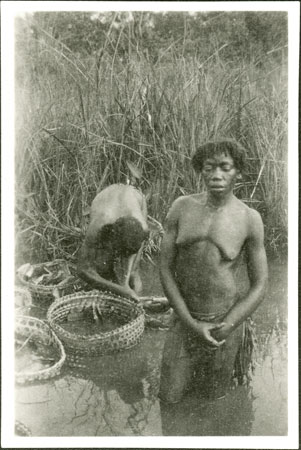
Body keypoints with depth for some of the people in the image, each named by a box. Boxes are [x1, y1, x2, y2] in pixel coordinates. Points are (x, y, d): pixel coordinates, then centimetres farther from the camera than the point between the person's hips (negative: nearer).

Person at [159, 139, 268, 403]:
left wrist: (223, 331, -15)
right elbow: (165, 268, -8)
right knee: (170, 398, 10)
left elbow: (259, 285, -8)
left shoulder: (249, 219, -14)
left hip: (225, 320, -1)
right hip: (186, 319, 2)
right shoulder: (182, 207, -10)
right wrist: (193, 326, -15)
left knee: (212, 396, 17)